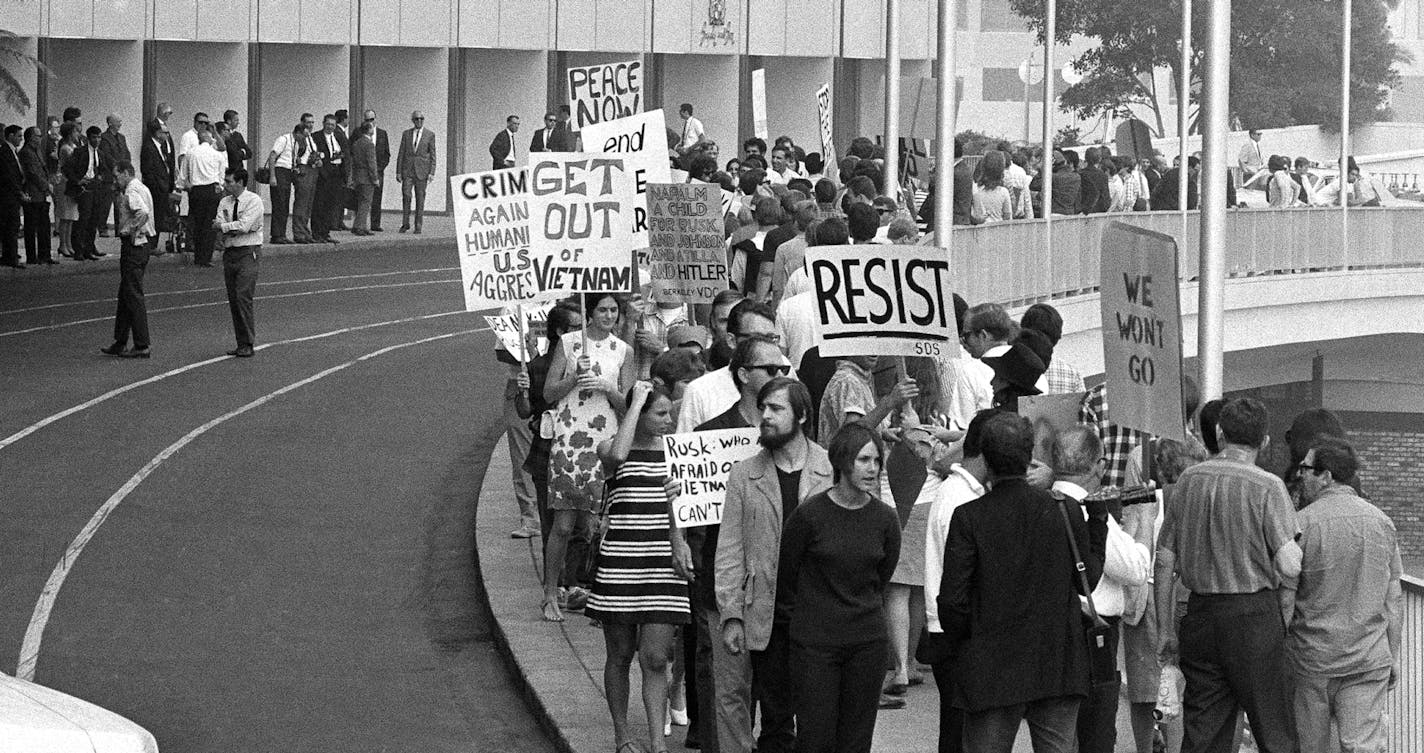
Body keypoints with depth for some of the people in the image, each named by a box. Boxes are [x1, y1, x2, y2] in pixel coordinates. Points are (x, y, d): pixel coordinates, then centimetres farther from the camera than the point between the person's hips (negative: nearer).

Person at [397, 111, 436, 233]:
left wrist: (432, 173, -6)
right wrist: (398, 172, 3)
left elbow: (432, 155, 2)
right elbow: (401, 154, 8)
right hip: (408, 169, 1)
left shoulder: (430, 134, 3)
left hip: (422, 170, -1)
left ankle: (418, 226, 5)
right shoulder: (406, 134, 8)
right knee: (406, 195, -9)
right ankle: (405, 223, 2)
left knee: (420, 198, 0)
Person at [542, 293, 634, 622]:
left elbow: (627, 406, 8)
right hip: (569, 438, -2)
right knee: (563, 524, -3)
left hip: (606, 442, 2)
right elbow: (549, 393, 4)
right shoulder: (568, 343, 4)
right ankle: (551, 596, 7)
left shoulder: (623, 351, 9)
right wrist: (575, 377, -12)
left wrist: (606, 387, -10)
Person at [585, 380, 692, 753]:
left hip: (662, 565, 2)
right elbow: (616, 456, -29)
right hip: (619, 562, -2)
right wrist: (637, 401, -21)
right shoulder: (611, 449, -3)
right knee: (620, 654, 7)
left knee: (655, 658, -5)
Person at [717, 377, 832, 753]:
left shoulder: (833, 469, 2)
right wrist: (731, 616, -3)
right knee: (774, 719, 5)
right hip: (767, 617, 1)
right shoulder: (745, 475, 6)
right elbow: (730, 552, 5)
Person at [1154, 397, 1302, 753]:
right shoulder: (1267, 488, -10)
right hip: (1254, 616, -5)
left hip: (1200, 615, 5)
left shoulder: (1188, 480, 6)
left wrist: (1165, 629, 17)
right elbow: (1289, 567, -16)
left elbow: (1164, 560, 10)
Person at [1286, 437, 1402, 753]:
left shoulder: (1301, 525, -10)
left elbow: (1284, 599, -9)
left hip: (1312, 658, -3)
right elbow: (1393, 599, 8)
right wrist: (1393, 656, 16)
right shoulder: (1381, 523, 3)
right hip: (1370, 661, 3)